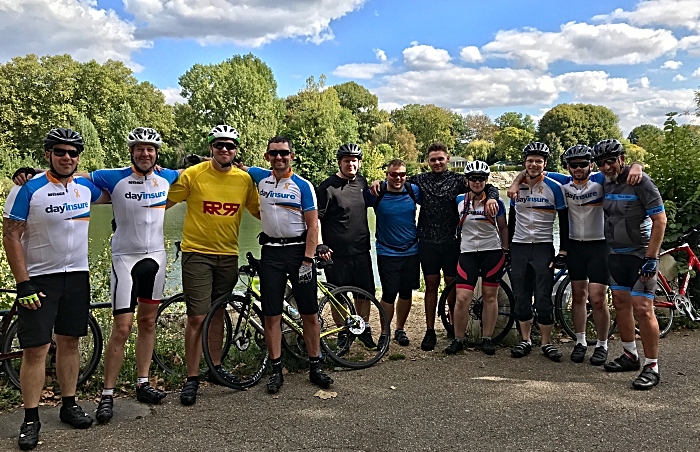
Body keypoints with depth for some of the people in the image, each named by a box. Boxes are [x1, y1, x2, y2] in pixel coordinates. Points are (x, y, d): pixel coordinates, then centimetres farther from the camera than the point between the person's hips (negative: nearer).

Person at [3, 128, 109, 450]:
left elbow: (108, 197, 28)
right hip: (39, 279, -4)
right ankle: (31, 418, 7)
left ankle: (69, 405, 23)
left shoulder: (85, 186, 4)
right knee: (36, 348, -3)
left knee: (69, 342, 12)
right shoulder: (28, 190, -11)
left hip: (77, 276, 5)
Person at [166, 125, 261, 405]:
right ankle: (192, 379, 8)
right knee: (197, 317, -4)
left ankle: (216, 366, 32)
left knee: (218, 313, 17)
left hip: (228, 255, 4)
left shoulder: (245, 179, 2)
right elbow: (164, 203, -2)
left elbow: (258, 211, 12)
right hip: (197, 253, -3)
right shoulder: (193, 174, -8)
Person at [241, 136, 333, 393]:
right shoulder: (260, 177, 5)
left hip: (299, 251, -2)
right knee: (271, 315, 3)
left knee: (310, 313, 3)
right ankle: (276, 370, 14)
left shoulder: (303, 186, -3)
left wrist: (307, 261, -12)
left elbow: (313, 226, -5)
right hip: (271, 252, 2)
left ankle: (315, 368, 15)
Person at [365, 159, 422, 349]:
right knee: (389, 294, -3)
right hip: (387, 253, -3)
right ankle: (385, 332, 14)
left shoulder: (414, 190, -1)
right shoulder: (377, 194, -8)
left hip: (411, 251, 3)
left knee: (406, 292, 11)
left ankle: (400, 330, 28)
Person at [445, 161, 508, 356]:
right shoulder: (459, 200, 3)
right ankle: (458, 339, 7)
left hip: (492, 253, 0)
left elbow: (503, 227, 9)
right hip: (468, 253, 1)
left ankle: (487, 338, 16)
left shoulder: (495, 202, 1)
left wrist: (506, 251, 7)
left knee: (490, 296, 4)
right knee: (462, 299, -7)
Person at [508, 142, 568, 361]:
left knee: (544, 298, -3)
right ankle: (525, 340, 18)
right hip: (519, 247, 3)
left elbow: (564, 220, -1)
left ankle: (547, 342, 10)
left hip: (543, 247, -3)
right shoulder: (517, 187, 6)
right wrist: (509, 248, 12)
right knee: (521, 297, 7)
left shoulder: (554, 187, -4)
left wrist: (564, 250, -5)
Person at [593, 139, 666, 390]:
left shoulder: (641, 182, -15)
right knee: (620, 303, 12)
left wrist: (651, 258, -19)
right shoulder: (606, 183, 6)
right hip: (616, 254, 7)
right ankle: (630, 355, 25)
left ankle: (651, 367, 0)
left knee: (642, 309, -9)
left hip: (640, 255, -7)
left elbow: (660, 220, -15)